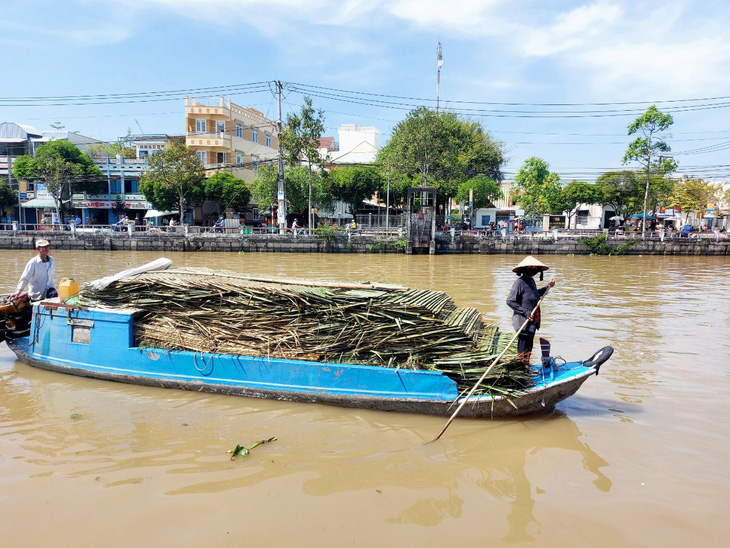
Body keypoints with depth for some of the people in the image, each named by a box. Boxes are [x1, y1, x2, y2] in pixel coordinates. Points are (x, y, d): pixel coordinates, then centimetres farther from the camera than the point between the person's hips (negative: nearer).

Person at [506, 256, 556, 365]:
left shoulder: (531, 281, 10)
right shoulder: (519, 282, -17)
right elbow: (510, 301, -19)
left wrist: (548, 287, 20)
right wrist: (525, 312, -21)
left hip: (532, 322, 9)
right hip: (523, 323, -9)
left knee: (528, 348, 20)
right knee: (523, 350, -2)